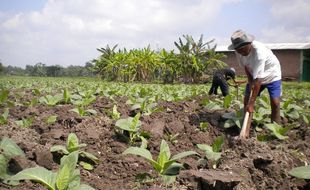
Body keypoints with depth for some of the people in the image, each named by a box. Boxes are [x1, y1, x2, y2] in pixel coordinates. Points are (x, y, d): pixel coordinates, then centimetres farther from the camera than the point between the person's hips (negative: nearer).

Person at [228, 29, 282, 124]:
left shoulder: (259, 51, -39)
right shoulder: (239, 51, -20)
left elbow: (258, 80, -40)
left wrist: (251, 103, -40)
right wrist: (250, 82, -15)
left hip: (272, 75, -6)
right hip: (254, 76, 6)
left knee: (275, 102, -17)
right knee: (246, 100, -2)